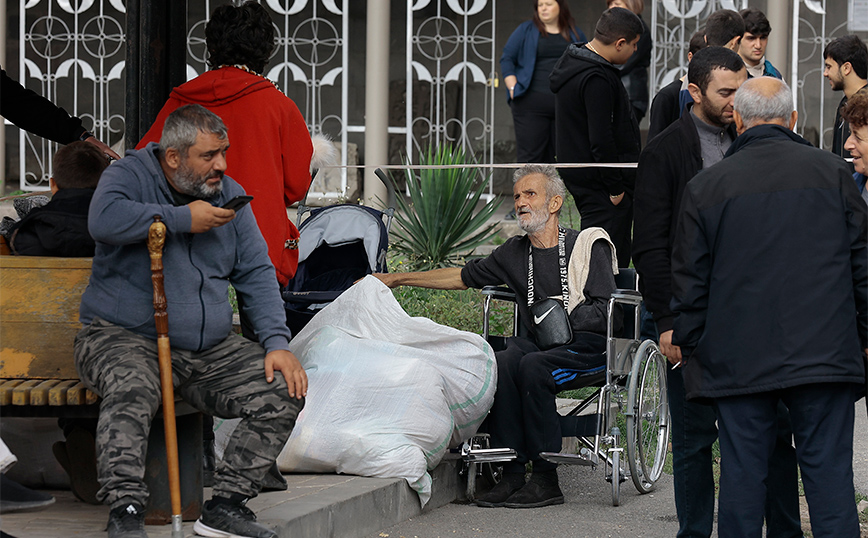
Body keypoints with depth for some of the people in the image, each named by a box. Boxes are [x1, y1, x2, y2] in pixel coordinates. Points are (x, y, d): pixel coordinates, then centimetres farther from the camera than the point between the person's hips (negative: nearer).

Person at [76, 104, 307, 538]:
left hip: (211, 351, 6)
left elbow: (256, 273, 11)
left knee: (284, 390, -13)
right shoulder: (131, 174, -3)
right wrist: (183, 219, -18)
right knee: (132, 388, -39)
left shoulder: (229, 194, 13)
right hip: (123, 337, -5)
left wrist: (277, 342, -4)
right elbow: (104, 219, -26)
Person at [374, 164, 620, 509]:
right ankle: (512, 474, -26)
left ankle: (546, 480, -28)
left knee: (531, 365, -32)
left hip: (587, 345, -5)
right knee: (503, 362, -28)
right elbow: (463, 277, 23)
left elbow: (607, 311, -6)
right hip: (540, 345, 5)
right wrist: (396, 279, 21)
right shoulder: (514, 253, 15)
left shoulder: (589, 244, 0)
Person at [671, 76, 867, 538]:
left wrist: (689, 345, 16)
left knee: (742, 473, 5)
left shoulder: (706, 187, 1)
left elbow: (690, 279, 4)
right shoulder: (831, 172, 3)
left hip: (739, 359, 0)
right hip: (825, 354, 0)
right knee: (829, 473, 2)